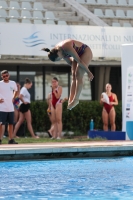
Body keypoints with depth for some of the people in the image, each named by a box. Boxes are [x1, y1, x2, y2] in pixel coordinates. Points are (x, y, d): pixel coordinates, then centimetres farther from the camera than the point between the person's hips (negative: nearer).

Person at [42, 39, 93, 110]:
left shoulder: (67, 48, -37)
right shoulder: (57, 50, -11)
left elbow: (79, 61, -29)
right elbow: (69, 61, 4)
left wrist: (88, 72, -21)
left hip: (86, 52, -8)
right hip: (78, 54, 8)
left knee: (78, 75, -17)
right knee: (74, 76, -3)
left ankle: (76, 99, -17)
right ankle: (71, 100, -10)